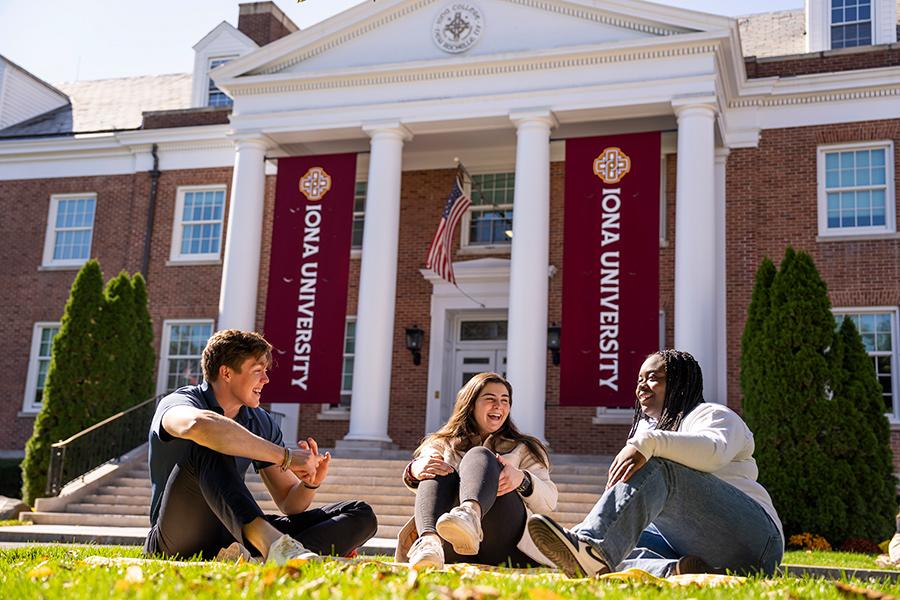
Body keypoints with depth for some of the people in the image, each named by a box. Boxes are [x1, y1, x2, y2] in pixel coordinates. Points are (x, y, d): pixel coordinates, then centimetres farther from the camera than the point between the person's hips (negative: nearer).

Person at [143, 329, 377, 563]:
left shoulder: (261, 423, 11)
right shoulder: (179, 402, -8)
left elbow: (289, 503, 13)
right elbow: (199, 425, -38)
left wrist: (310, 483, -12)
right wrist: (285, 456, -35)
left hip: (232, 538, 6)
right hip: (179, 542, -6)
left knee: (360, 514, -8)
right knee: (209, 447, -33)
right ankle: (273, 545, -55)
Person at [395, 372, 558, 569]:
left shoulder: (523, 449, 28)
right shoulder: (443, 445, 29)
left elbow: (549, 500, 10)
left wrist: (522, 479, -13)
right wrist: (415, 469, -21)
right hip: (451, 552, 1)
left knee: (480, 457, -20)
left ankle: (470, 513, -58)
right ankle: (429, 540, -51)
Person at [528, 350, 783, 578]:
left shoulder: (712, 414, 6)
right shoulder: (647, 427, 29)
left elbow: (713, 450, -20)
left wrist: (647, 443, -33)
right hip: (687, 546, 7)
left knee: (656, 467, -29)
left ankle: (592, 545, -56)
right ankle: (677, 572, -42)